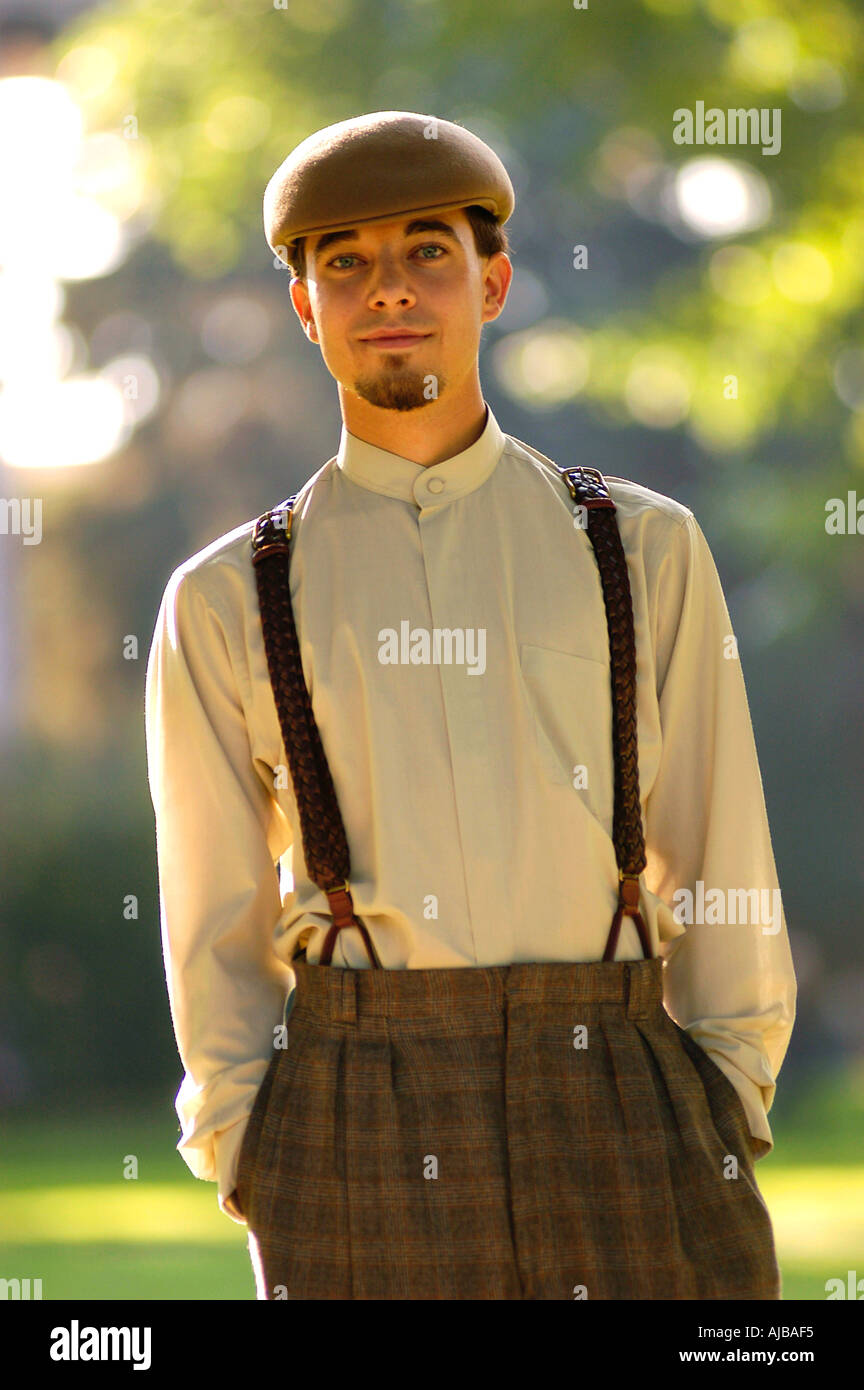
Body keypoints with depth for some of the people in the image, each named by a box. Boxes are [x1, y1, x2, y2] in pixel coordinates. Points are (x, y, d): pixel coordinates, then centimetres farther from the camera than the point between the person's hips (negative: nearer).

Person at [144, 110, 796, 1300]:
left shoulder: (644, 552, 11)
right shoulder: (229, 603, 10)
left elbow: (722, 864, 10)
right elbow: (217, 933, 11)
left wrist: (728, 1132, 3)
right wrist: (250, 1173, 0)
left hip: (620, 1112, 1)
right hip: (356, 1144, 0)